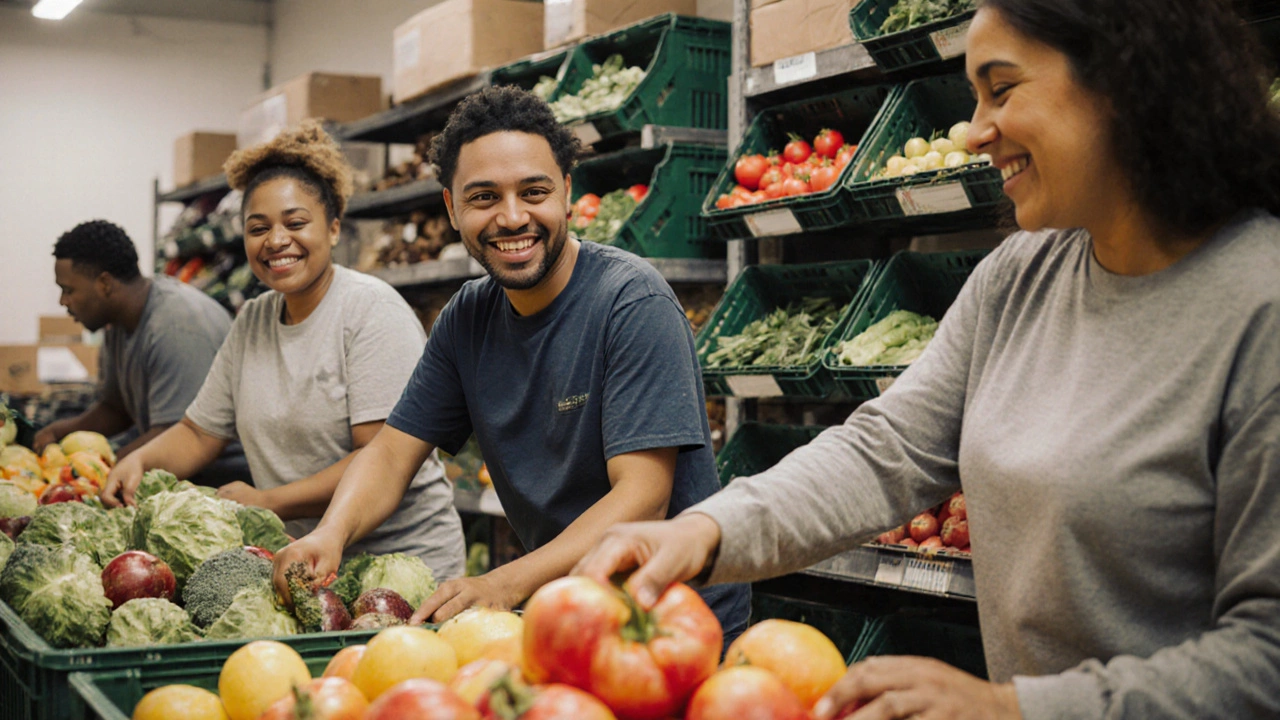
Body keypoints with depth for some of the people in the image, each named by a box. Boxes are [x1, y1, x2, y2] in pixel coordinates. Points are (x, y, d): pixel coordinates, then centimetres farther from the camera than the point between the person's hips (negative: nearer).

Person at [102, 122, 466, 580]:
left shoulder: (373, 310, -11)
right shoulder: (252, 321, 11)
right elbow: (198, 433, 18)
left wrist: (270, 501, -20)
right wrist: (140, 461, -3)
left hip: (401, 556, -6)